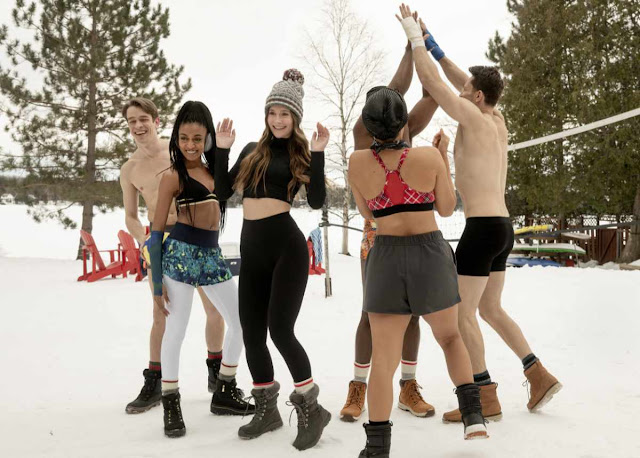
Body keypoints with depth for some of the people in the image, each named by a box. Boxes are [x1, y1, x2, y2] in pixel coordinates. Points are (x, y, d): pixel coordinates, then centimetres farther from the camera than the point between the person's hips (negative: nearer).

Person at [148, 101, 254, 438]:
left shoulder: (214, 170, 13)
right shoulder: (173, 176, -5)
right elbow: (156, 232, -6)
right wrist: (156, 283, -9)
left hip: (212, 254, 7)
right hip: (180, 253, -7)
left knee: (241, 324, 11)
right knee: (175, 330, -4)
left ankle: (224, 394, 26)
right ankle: (171, 407, 10)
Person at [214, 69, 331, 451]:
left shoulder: (302, 155, 2)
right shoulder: (252, 150, 15)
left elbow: (317, 201, -12)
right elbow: (223, 192, 12)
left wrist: (318, 154, -17)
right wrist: (222, 149, 6)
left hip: (287, 246, -6)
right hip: (252, 248, 6)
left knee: (280, 329, -12)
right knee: (252, 333, 8)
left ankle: (312, 409, 5)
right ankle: (267, 410, 26)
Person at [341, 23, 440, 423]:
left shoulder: (407, 135, 12)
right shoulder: (364, 133, -2)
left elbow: (432, 95, 7)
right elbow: (397, 88, -8)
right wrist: (411, 47, 0)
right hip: (379, 233, -4)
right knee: (372, 311, -3)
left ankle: (409, 388, 16)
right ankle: (358, 389, 9)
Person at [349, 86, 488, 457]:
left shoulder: (358, 162, -4)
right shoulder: (429, 157, -7)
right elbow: (447, 208, 6)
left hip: (386, 259, 0)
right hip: (431, 255, 0)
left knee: (384, 356, 4)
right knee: (450, 336, 23)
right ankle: (473, 413, 11)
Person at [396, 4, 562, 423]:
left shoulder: (474, 118, -10)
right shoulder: (497, 121, 13)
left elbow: (431, 82, -8)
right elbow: (465, 83, 26)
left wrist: (413, 34, 2)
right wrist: (432, 45, 25)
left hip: (482, 229, -9)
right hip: (501, 228, 9)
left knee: (463, 314, -1)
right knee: (490, 309, 19)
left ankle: (485, 398, 4)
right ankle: (540, 376, 18)